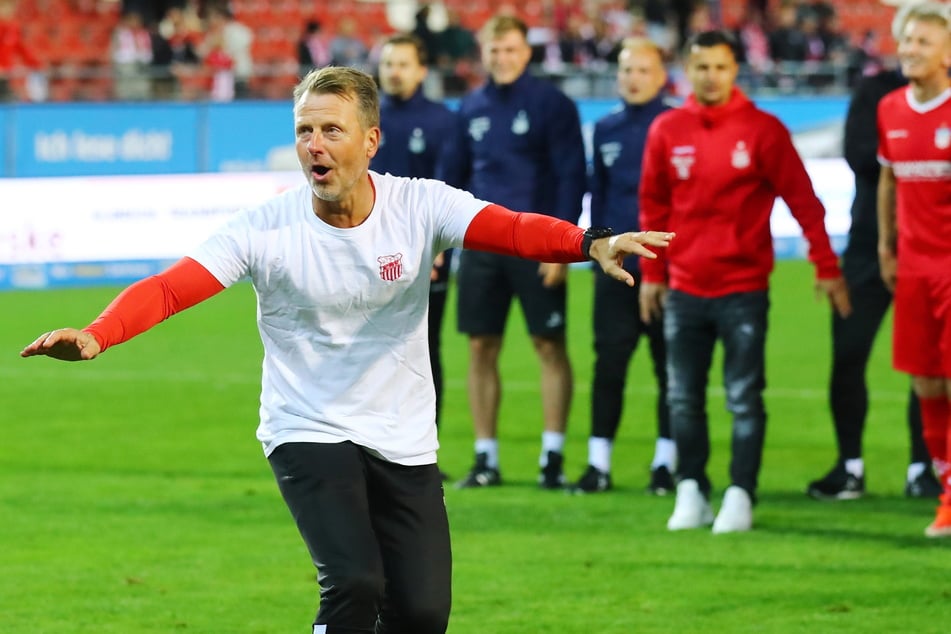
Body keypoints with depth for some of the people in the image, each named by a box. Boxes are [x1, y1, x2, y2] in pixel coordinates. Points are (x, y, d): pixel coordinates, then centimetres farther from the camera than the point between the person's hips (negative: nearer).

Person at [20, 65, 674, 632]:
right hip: (308, 432, -2)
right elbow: (171, 288, -21)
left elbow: (511, 229, -25)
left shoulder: (418, 205, -9)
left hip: (405, 442, 2)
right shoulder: (266, 229, -12)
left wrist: (593, 244, -45)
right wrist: (97, 335, -40)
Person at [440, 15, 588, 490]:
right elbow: (453, 174, 16)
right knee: (480, 349, 4)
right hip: (481, 245, 5)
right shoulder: (472, 108, 11)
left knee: (550, 347, -2)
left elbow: (571, 177, -7)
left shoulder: (551, 104, -3)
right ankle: (485, 459, 11)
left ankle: (552, 458, 1)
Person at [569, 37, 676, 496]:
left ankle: (665, 462, 9)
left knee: (670, 367, 2)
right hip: (614, 268, 3)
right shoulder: (605, 131, 11)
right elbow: (598, 194, 16)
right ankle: (599, 463, 5)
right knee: (608, 364, 1)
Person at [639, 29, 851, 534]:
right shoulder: (667, 131, 4)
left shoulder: (762, 130, -5)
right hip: (685, 291, 3)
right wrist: (652, 274, 12)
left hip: (744, 289, -3)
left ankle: (740, 497, 0)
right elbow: (654, 206, 12)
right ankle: (691, 494, 14)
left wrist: (827, 268, -4)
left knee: (744, 399, -3)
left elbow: (802, 201, -3)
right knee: (683, 399, 5)